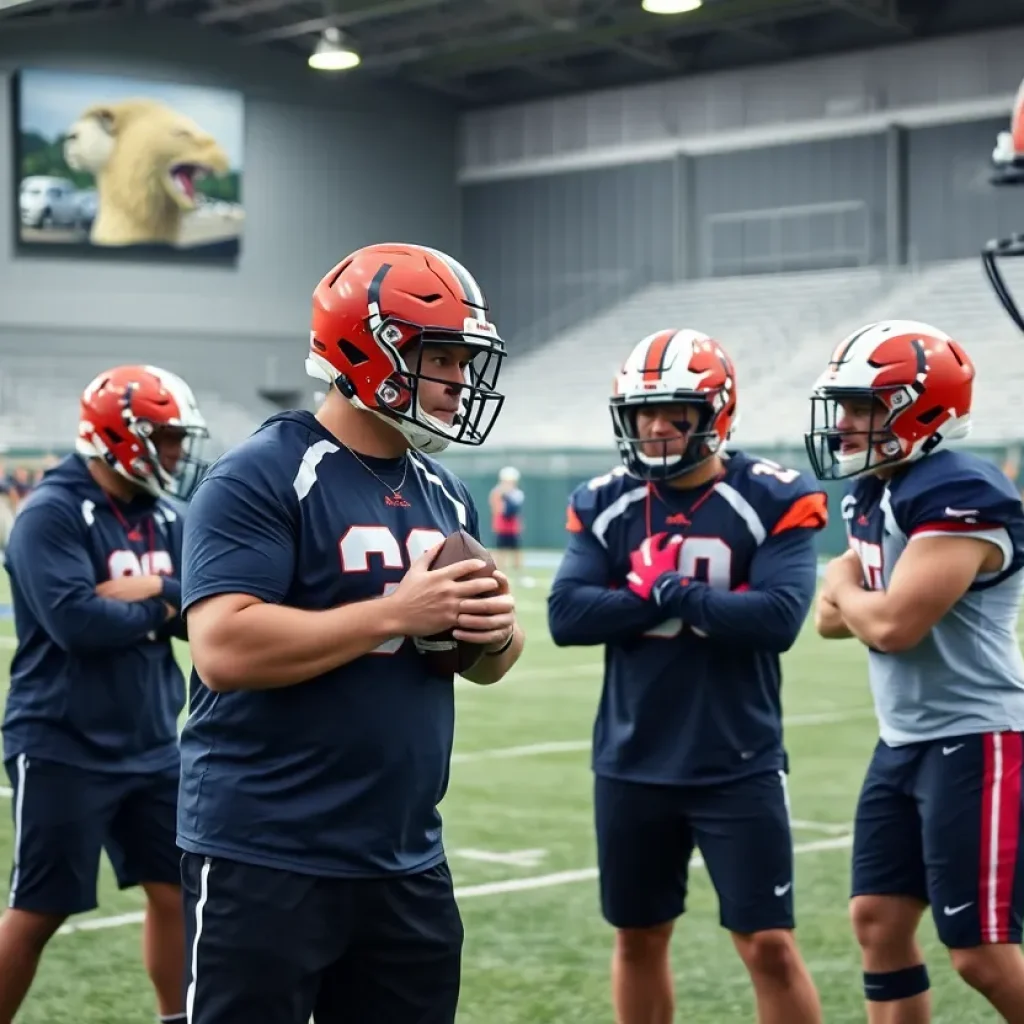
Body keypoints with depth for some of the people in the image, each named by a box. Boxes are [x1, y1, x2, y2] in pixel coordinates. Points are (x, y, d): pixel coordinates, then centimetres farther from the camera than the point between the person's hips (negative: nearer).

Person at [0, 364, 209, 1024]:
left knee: (176, 890, 11)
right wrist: (163, 605, -11)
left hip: (153, 747, 7)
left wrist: (149, 589, -19)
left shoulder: (168, 517, 8)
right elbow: (77, 623, -25)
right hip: (63, 750, -7)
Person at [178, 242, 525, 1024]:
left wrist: (495, 631, -4)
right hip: (267, 860, -7)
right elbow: (224, 650, -24)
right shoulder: (261, 478, -12)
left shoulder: (443, 495, 12)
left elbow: (487, 665, 20)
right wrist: (398, 613, -22)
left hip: (407, 862, 8)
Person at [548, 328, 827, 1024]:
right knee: (638, 939, 16)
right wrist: (660, 597, -18)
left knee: (769, 945, -2)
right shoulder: (605, 504, 2)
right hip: (632, 765, 4)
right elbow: (567, 615, -9)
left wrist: (669, 593, -15)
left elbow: (778, 618, -21)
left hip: (738, 767, -4)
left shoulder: (773, 501, -9)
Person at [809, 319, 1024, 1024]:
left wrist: (846, 589, -4)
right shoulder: (873, 493, 11)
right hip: (905, 740, 10)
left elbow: (892, 625, -25)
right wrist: (852, 600, -7)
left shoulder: (959, 496, -20)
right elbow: (833, 618, 15)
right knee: (879, 922, 10)